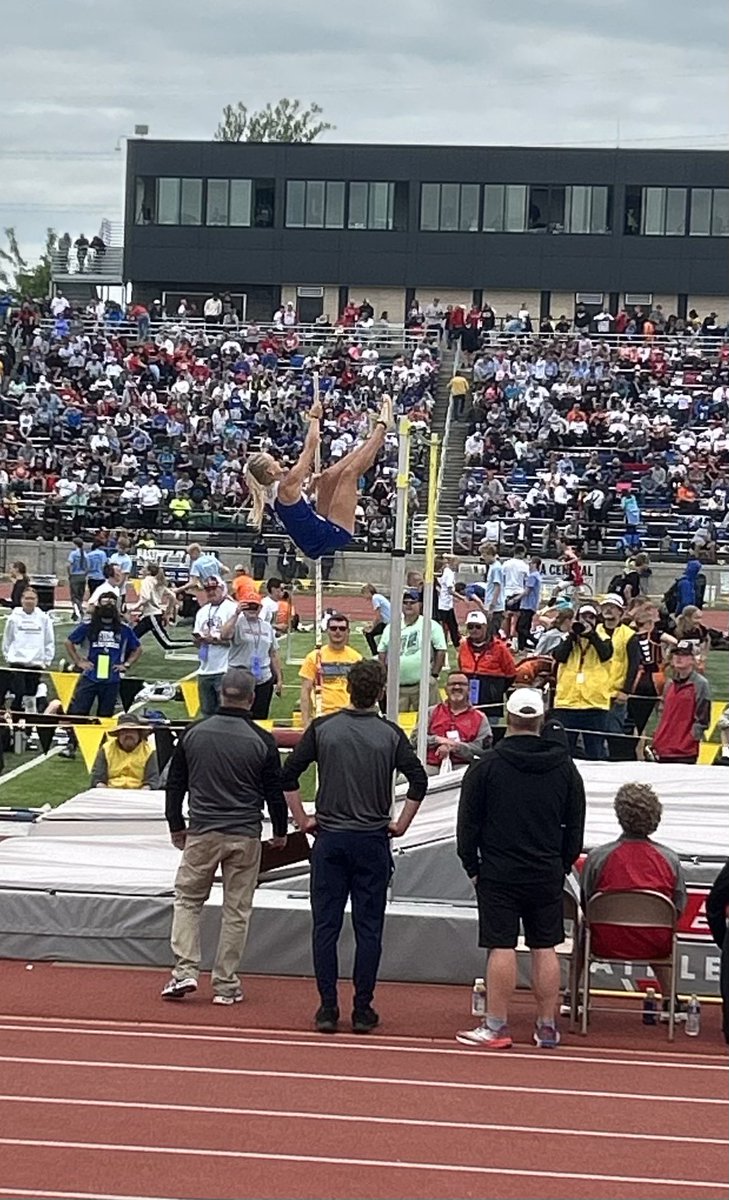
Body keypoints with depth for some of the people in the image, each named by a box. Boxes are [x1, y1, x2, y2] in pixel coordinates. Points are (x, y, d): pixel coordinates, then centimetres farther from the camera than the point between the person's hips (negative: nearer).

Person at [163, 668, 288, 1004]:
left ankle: (185, 971, 0)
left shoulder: (194, 733, 0)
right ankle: (226, 985, 8)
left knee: (187, 899, 13)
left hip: (201, 833, 1)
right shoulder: (261, 741, -6)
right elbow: (275, 793, 1)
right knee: (236, 910, 6)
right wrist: (280, 833, 16)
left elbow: (174, 785, 7)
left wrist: (176, 827, 20)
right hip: (245, 837, -1)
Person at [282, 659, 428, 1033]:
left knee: (325, 926, 5)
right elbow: (419, 781, -5)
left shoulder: (322, 729, -1)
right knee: (368, 928, 4)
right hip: (373, 841, 0)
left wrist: (303, 819, 5)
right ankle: (363, 1010, 5)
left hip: (329, 838, 0)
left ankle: (327, 1009, 4)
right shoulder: (390, 734, -2)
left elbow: (288, 774, -3)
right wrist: (401, 824, 4)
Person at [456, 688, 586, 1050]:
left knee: (502, 948, -3)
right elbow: (576, 826, 10)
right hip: (548, 875, 3)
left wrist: (472, 867, 7)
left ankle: (496, 1027, -2)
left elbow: (468, 823, -2)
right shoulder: (564, 767, 4)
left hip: (499, 874, -3)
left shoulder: (487, 766, -6)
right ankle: (547, 1027, 10)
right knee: (545, 948, 7)